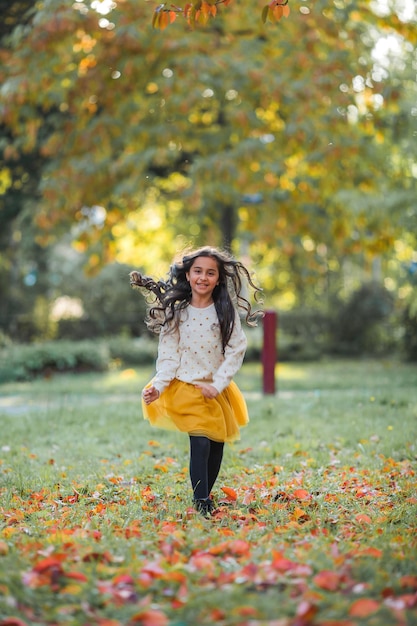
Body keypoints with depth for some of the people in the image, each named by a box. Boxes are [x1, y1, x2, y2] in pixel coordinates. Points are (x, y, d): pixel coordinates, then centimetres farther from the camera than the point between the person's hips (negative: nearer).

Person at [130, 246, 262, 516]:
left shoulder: (226, 311, -2)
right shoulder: (176, 312, -2)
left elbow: (236, 350, -5)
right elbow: (169, 354, -2)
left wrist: (217, 384, -13)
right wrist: (158, 386, -15)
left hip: (218, 390, 2)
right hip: (187, 386, -2)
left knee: (217, 446, 10)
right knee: (200, 444, -17)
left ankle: (206, 495, 28)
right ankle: (202, 504, -14)